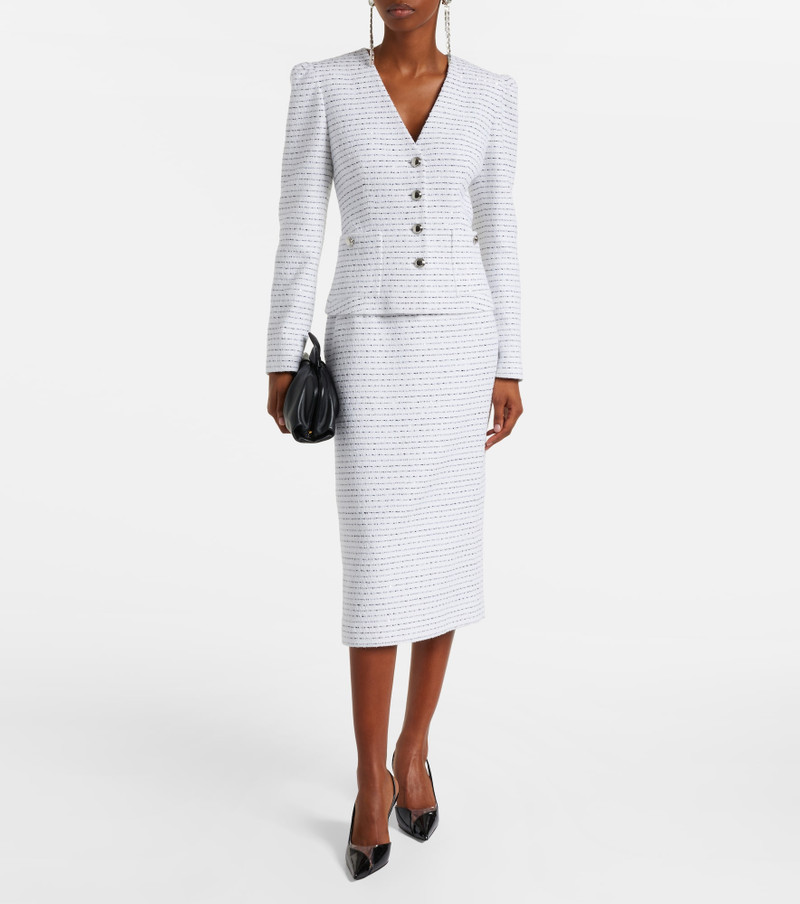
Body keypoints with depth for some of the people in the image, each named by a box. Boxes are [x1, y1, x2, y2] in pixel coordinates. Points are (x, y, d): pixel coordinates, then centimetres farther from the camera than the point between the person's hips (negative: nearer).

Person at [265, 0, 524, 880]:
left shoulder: (487, 93, 8)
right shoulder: (322, 83, 3)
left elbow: (498, 235, 8)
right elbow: (298, 229, 1)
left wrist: (508, 368, 4)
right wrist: (280, 361, -2)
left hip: (457, 342, 2)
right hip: (369, 348, -2)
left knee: (446, 555, 5)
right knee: (378, 566, -6)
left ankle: (412, 751, 25)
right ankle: (371, 778, 12)